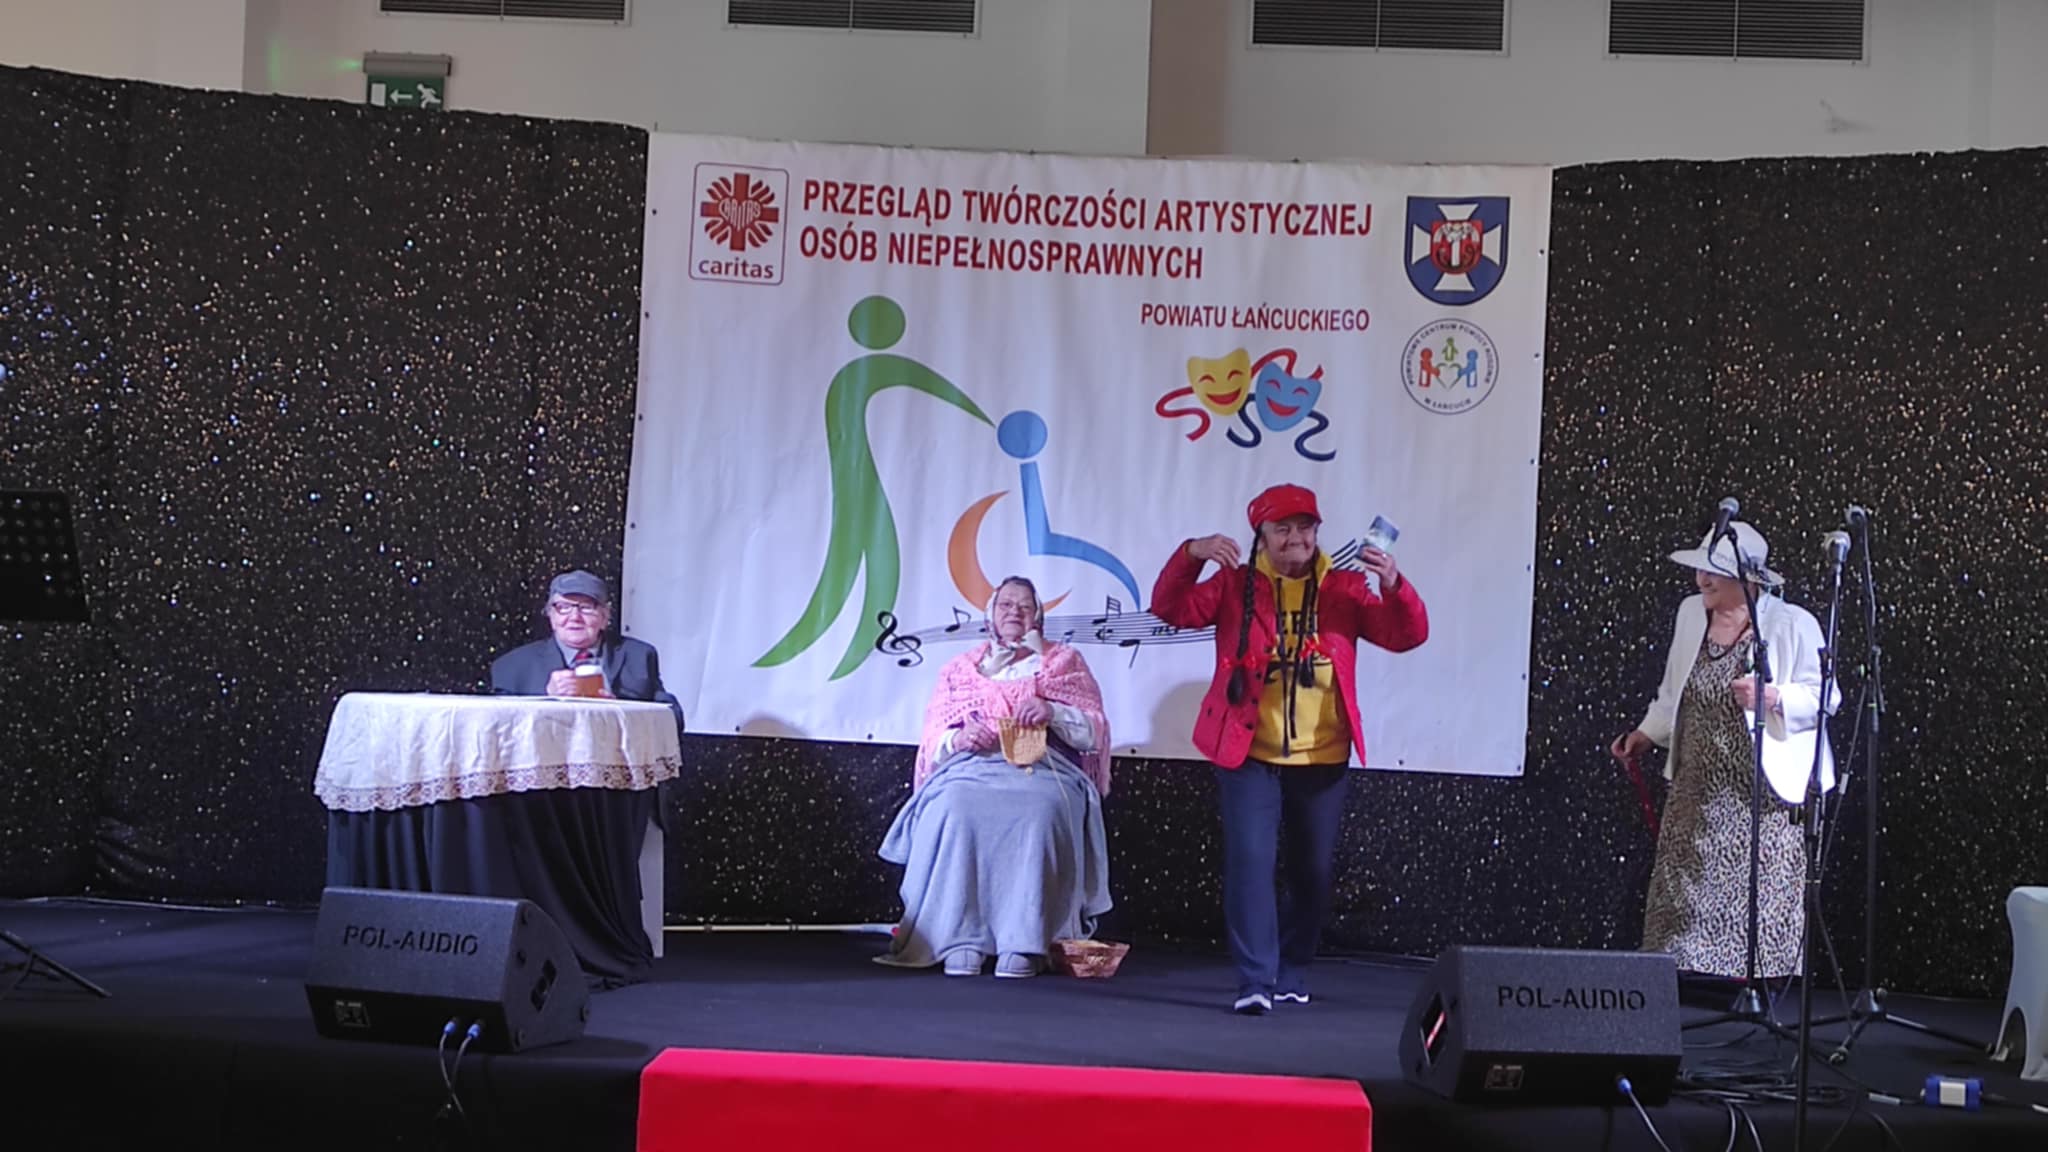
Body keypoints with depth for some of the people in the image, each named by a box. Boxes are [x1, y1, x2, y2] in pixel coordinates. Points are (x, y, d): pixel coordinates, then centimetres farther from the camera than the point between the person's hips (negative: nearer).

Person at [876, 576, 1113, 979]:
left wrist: (1053, 712, -7)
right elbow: (932, 743, 18)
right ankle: (960, 940, -36)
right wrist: (956, 739, -6)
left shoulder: (1065, 661, 22)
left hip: (1045, 767, -1)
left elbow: (1095, 733, 12)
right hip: (973, 766, 1)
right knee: (954, 811, -37)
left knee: (1040, 815, -39)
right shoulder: (959, 668, 26)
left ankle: (1024, 944, -40)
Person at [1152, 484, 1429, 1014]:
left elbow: (1406, 635, -5)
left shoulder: (1344, 588, 3)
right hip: (1248, 755, -2)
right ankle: (1256, 979, -9)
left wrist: (1395, 586, -25)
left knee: (1312, 871, 11)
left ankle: (1293, 972, 28)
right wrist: (1190, 556, -26)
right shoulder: (1234, 585, 0)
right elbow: (1172, 610, -10)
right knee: (1250, 861, -12)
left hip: (1322, 761, 2)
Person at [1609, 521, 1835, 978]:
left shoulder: (1793, 625, -8)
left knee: (1758, 896, -4)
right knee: (1688, 889, 5)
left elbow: (1823, 697, -8)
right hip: (1698, 792, 5)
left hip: (1759, 793, -5)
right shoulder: (1690, 614, 8)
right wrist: (1648, 734, 15)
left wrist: (1772, 697, -23)